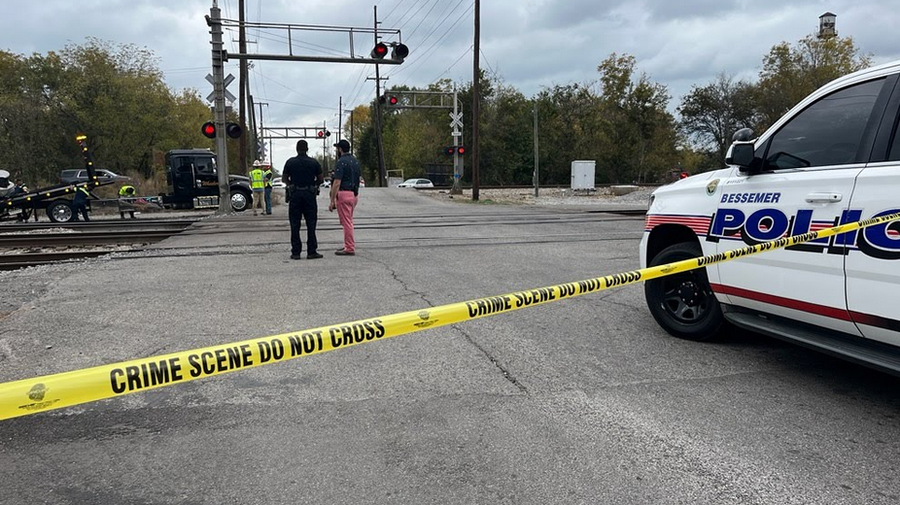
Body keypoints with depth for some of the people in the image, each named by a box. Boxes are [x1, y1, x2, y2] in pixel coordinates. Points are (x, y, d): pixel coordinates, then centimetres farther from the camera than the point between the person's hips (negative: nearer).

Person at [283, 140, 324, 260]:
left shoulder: (290, 162, 0)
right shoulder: (314, 162, -1)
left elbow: (284, 178, 7)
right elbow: (320, 179, 4)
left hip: (295, 194, 0)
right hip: (310, 194, 0)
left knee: (295, 224, 5)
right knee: (311, 224, 3)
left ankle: (296, 252, 4)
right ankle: (312, 252, 2)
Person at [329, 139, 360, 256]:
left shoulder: (341, 162, -13)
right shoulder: (355, 161, 13)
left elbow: (337, 183, -18)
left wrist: (332, 201, -16)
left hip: (343, 194, -9)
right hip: (354, 194, 9)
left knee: (346, 222, -5)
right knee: (349, 221, 17)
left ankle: (350, 248, -3)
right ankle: (350, 245, 23)